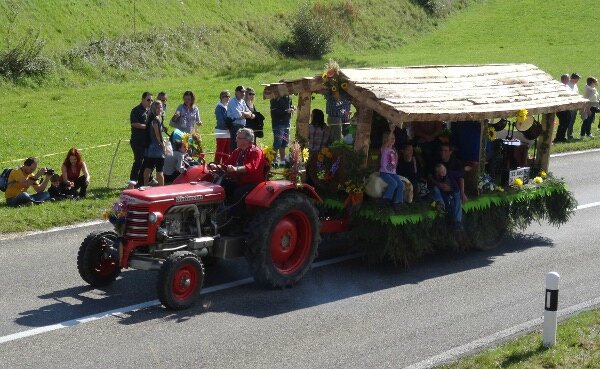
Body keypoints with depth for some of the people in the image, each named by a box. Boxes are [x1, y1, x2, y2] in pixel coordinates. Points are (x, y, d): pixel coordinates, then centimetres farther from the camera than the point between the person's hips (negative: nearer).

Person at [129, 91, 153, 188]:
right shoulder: (136, 110, -5)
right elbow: (135, 124, -16)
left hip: (147, 141, 7)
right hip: (138, 141, -7)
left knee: (146, 161, 7)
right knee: (139, 160, -17)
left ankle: (141, 181, 14)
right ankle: (132, 180, -16)